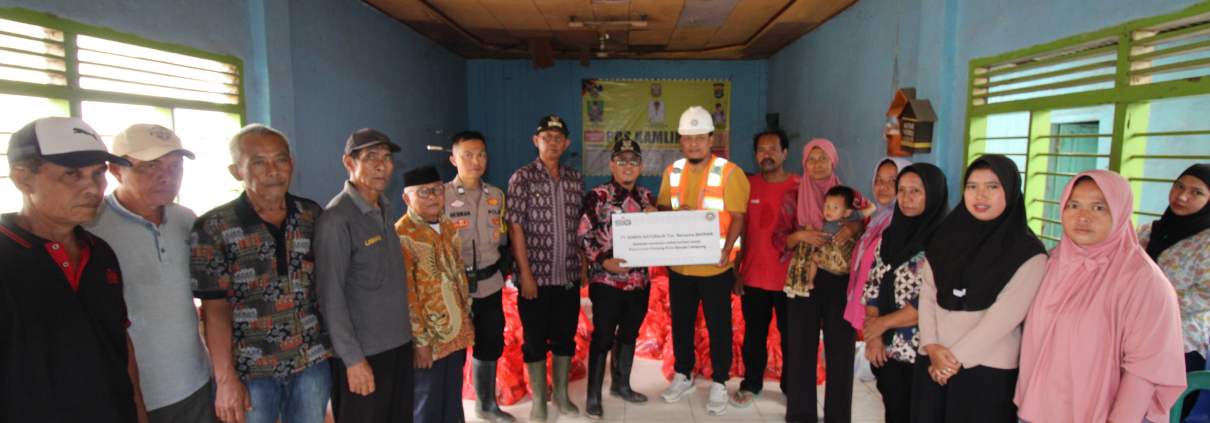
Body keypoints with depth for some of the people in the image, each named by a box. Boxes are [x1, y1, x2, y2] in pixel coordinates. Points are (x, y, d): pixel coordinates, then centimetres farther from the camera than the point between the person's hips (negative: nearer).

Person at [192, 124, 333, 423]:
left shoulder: (312, 216, 2)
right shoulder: (213, 228, -7)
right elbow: (215, 309, -8)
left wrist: (336, 345, 5)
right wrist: (226, 379, -10)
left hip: (311, 362, 3)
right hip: (250, 370, -3)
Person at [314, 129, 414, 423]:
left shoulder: (385, 209, 7)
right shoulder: (336, 219, -16)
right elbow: (330, 296, -17)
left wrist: (407, 333, 11)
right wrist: (353, 359, -17)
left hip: (399, 343, 7)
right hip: (363, 354, -7)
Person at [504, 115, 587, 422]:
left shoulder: (575, 179, 7)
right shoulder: (522, 178, -6)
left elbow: (580, 227, 12)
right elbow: (515, 228, -9)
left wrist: (584, 265, 9)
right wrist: (525, 274, -13)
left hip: (568, 275, 4)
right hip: (536, 276, -3)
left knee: (565, 337, 14)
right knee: (535, 339, 9)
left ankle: (561, 394, 32)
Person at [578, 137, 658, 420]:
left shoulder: (647, 197, 8)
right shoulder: (597, 196, -8)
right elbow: (584, 236, -10)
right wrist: (604, 262, -20)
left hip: (639, 281, 6)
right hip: (607, 281, -5)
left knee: (629, 334, 18)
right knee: (603, 338, 3)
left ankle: (621, 385, 36)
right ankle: (593, 398, 16)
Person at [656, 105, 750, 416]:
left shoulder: (729, 173, -9)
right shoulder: (672, 172, 5)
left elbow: (737, 218, -11)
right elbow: (661, 211, 12)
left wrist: (726, 251, -24)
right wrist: (676, 213, -11)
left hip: (714, 267, -4)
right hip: (679, 265, 5)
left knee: (718, 327, 8)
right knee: (681, 322, 17)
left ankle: (719, 384, 24)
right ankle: (683, 375, 35)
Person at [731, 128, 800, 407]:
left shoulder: (800, 187, -6)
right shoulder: (748, 186, 1)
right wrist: (735, 270, 2)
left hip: (788, 278, -2)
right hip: (753, 277, 2)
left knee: (791, 336, 12)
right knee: (754, 335, 14)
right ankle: (751, 384, 32)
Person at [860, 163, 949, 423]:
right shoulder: (890, 235, 8)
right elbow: (872, 286, 6)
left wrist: (884, 323, -9)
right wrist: (873, 336, -3)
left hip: (922, 351, -5)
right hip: (886, 349, 5)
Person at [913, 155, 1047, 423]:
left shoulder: (1027, 252, -6)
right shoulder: (948, 237, 7)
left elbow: (1005, 315, -13)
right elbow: (927, 292, 3)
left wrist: (956, 358, -13)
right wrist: (931, 345, -8)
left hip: (987, 370, -3)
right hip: (932, 362, 4)